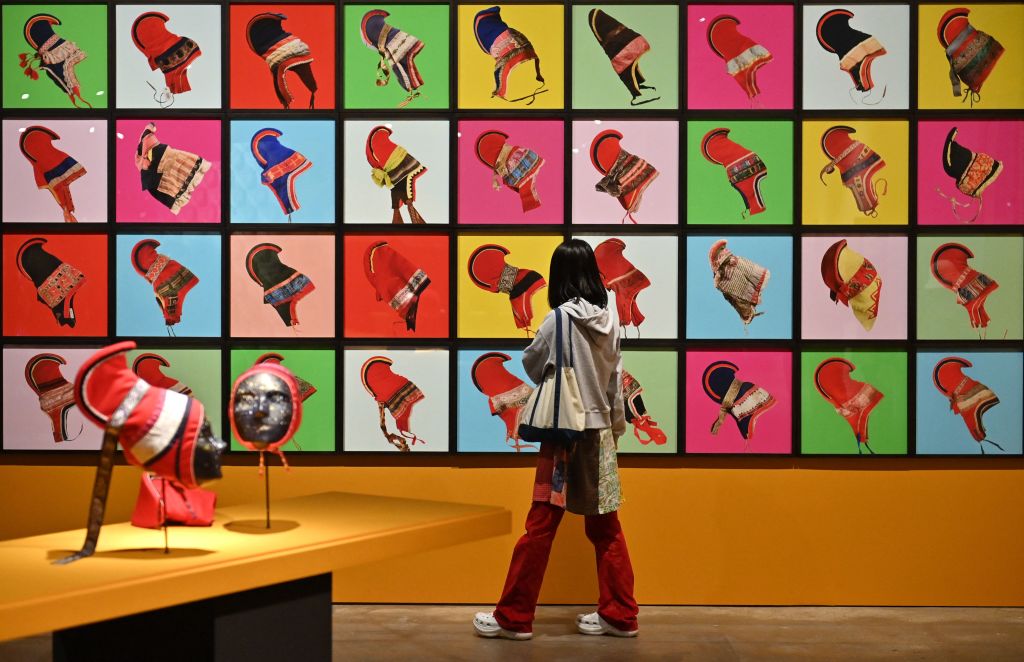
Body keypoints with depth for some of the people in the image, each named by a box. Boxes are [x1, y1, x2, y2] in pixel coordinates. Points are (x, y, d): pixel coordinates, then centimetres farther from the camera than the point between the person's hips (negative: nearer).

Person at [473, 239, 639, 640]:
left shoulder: (560, 318, -14)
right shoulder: (609, 318, 2)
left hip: (567, 432, -6)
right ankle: (619, 615, 16)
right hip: (600, 431, 6)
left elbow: (532, 365, -1)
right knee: (605, 527, 12)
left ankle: (513, 617, 8)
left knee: (541, 525, 0)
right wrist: (615, 426, 16)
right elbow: (616, 379, 8)